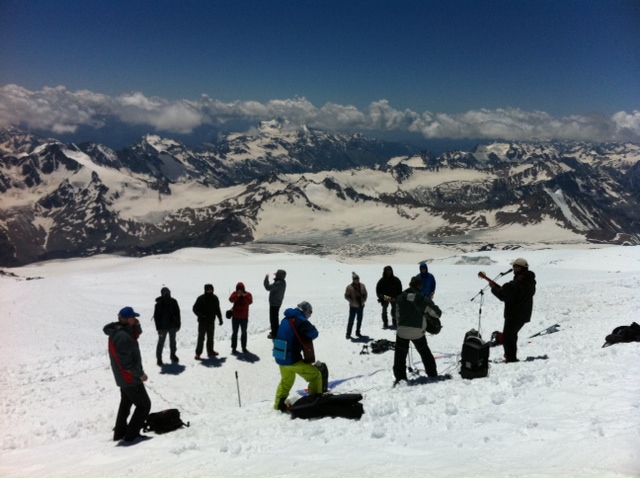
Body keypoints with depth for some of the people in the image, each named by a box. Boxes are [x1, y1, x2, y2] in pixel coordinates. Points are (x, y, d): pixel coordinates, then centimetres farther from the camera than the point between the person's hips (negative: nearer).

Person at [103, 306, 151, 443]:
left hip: (123, 377, 10)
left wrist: (136, 326, -7)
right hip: (130, 378, -10)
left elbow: (134, 337, 14)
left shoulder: (119, 330, 1)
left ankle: (119, 432, 34)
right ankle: (131, 434, 5)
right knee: (144, 405, 1)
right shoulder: (122, 336, -28)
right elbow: (126, 362, -27)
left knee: (126, 402, 25)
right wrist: (140, 374, -17)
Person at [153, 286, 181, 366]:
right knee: (161, 342, 1)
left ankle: (173, 355, 34)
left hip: (172, 326, 4)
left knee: (173, 341, 17)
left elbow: (177, 314, 5)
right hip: (163, 327, -4)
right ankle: (159, 358, 12)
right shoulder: (159, 304, -13)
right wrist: (159, 328, -15)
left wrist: (177, 325, 2)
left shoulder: (173, 302, -3)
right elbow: (156, 316, -11)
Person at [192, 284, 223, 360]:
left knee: (210, 338, 15)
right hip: (202, 322, -5)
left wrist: (220, 319, 17)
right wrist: (200, 315, -25)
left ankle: (210, 351, 27)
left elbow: (217, 310, 16)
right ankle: (198, 354, -2)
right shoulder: (201, 298, -10)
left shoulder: (214, 298, 5)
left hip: (211, 322, 5)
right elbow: (195, 309, -8)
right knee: (201, 338, -5)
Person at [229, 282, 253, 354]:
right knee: (234, 333, 5)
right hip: (235, 317, 0)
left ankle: (244, 348, 23)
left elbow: (250, 302, -25)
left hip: (244, 317, 0)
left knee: (244, 333, 12)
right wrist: (237, 295, -35)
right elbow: (231, 300, -24)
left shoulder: (248, 294, -6)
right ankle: (233, 348, 12)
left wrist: (245, 296, -38)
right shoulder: (235, 294, -4)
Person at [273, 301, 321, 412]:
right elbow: (314, 334, -17)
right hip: (292, 359, -8)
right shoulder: (300, 320, -14)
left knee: (286, 381, 30)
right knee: (316, 376, 3)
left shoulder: (286, 319, 11)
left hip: (281, 358, 8)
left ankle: (279, 405, 36)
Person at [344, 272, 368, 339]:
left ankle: (358, 332, 29)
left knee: (359, 320, 14)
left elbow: (365, 294, 11)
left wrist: (363, 300, -3)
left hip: (361, 306, 4)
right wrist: (352, 301, -16)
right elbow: (346, 296, -6)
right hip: (353, 306, -4)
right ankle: (348, 334, 7)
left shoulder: (362, 286, 1)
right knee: (351, 320, -2)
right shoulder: (349, 287, -11)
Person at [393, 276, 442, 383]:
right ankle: (432, 375, 28)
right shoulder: (424, 300, -10)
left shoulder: (400, 298, -4)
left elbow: (397, 315, 4)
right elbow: (437, 313, -1)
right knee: (426, 354, 20)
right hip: (418, 332, 0)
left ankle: (400, 377, 5)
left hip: (402, 331, 0)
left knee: (400, 356, 9)